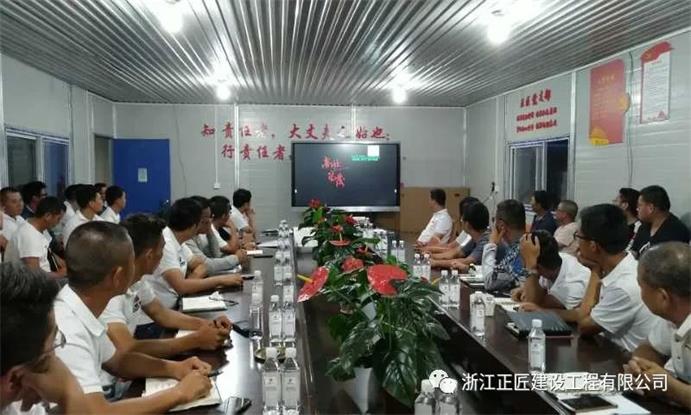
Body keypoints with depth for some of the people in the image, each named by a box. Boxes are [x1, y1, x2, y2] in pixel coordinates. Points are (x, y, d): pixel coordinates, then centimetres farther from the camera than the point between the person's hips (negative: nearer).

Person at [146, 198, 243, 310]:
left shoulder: (178, 242, 6)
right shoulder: (165, 245, -21)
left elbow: (200, 265, 14)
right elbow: (181, 287, -28)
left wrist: (191, 281, -8)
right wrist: (220, 280, -20)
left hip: (173, 306, 8)